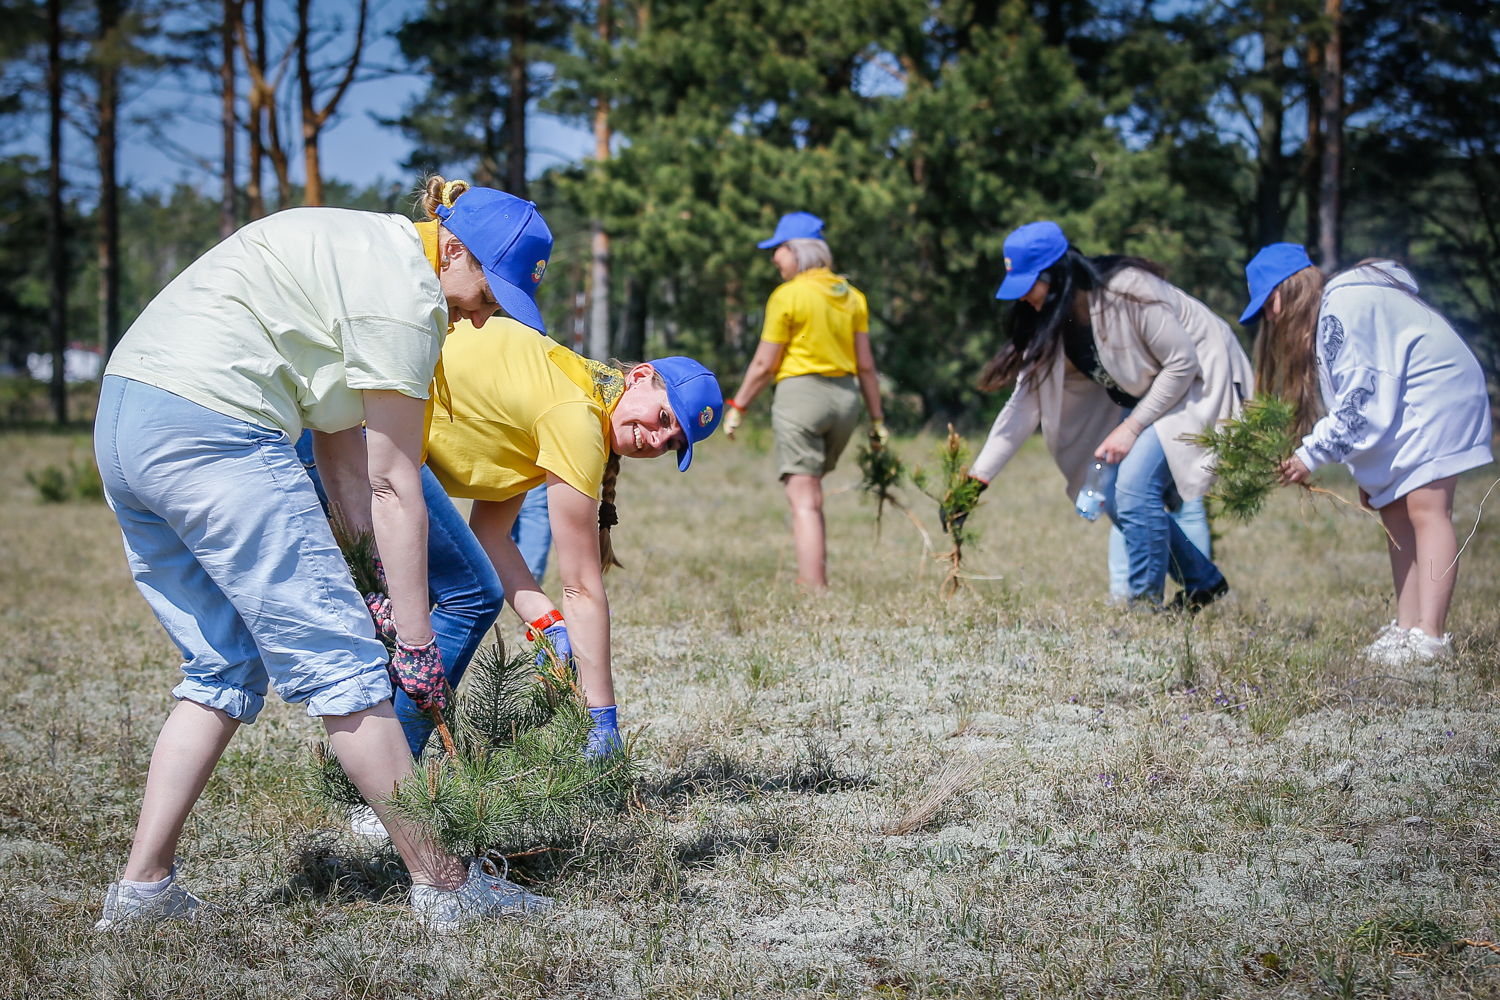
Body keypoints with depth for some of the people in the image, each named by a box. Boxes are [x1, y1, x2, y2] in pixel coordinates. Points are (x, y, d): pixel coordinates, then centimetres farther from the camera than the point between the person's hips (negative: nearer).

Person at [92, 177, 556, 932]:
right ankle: (444, 886, 3)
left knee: (224, 667, 16)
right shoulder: (405, 291, -9)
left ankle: (142, 890, 14)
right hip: (212, 429, -10)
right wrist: (415, 638, -2)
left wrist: (378, 578, 12)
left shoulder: (367, 250, 21)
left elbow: (342, 443, 17)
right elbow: (394, 488, -8)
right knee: (339, 660, -3)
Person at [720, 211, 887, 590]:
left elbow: (764, 364, -6)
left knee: (803, 499, -7)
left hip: (801, 392, -7)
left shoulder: (788, 295, -7)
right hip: (846, 397, 7)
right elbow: (865, 364, 10)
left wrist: (737, 407, 5)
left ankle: (814, 591, -13)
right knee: (810, 490, 21)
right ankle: (813, 577, 21)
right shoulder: (851, 295, 10)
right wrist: (877, 418, 15)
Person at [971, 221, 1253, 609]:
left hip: (1202, 384, -9)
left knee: (1135, 486, -23)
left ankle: (1147, 603, -9)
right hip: (1146, 395, 9)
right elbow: (1025, 402, -5)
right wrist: (976, 480, -11)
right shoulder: (1051, 320, -5)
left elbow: (1183, 363, -23)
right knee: (1112, 494, 2)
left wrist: (1131, 427, -22)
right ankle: (1204, 583, 16)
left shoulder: (1127, 290, -28)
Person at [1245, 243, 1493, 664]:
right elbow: (1357, 397, 16)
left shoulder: (1342, 309, -18)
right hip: (1402, 407, 11)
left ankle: (1431, 636, -23)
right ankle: (1407, 628, 1)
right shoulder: (1326, 314, 15)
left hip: (1438, 393, -11)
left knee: (1425, 508, -17)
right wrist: (1366, 472, 9)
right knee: (1396, 516, 4)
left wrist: (1311, 455, -14)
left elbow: (1360, 401, -20)